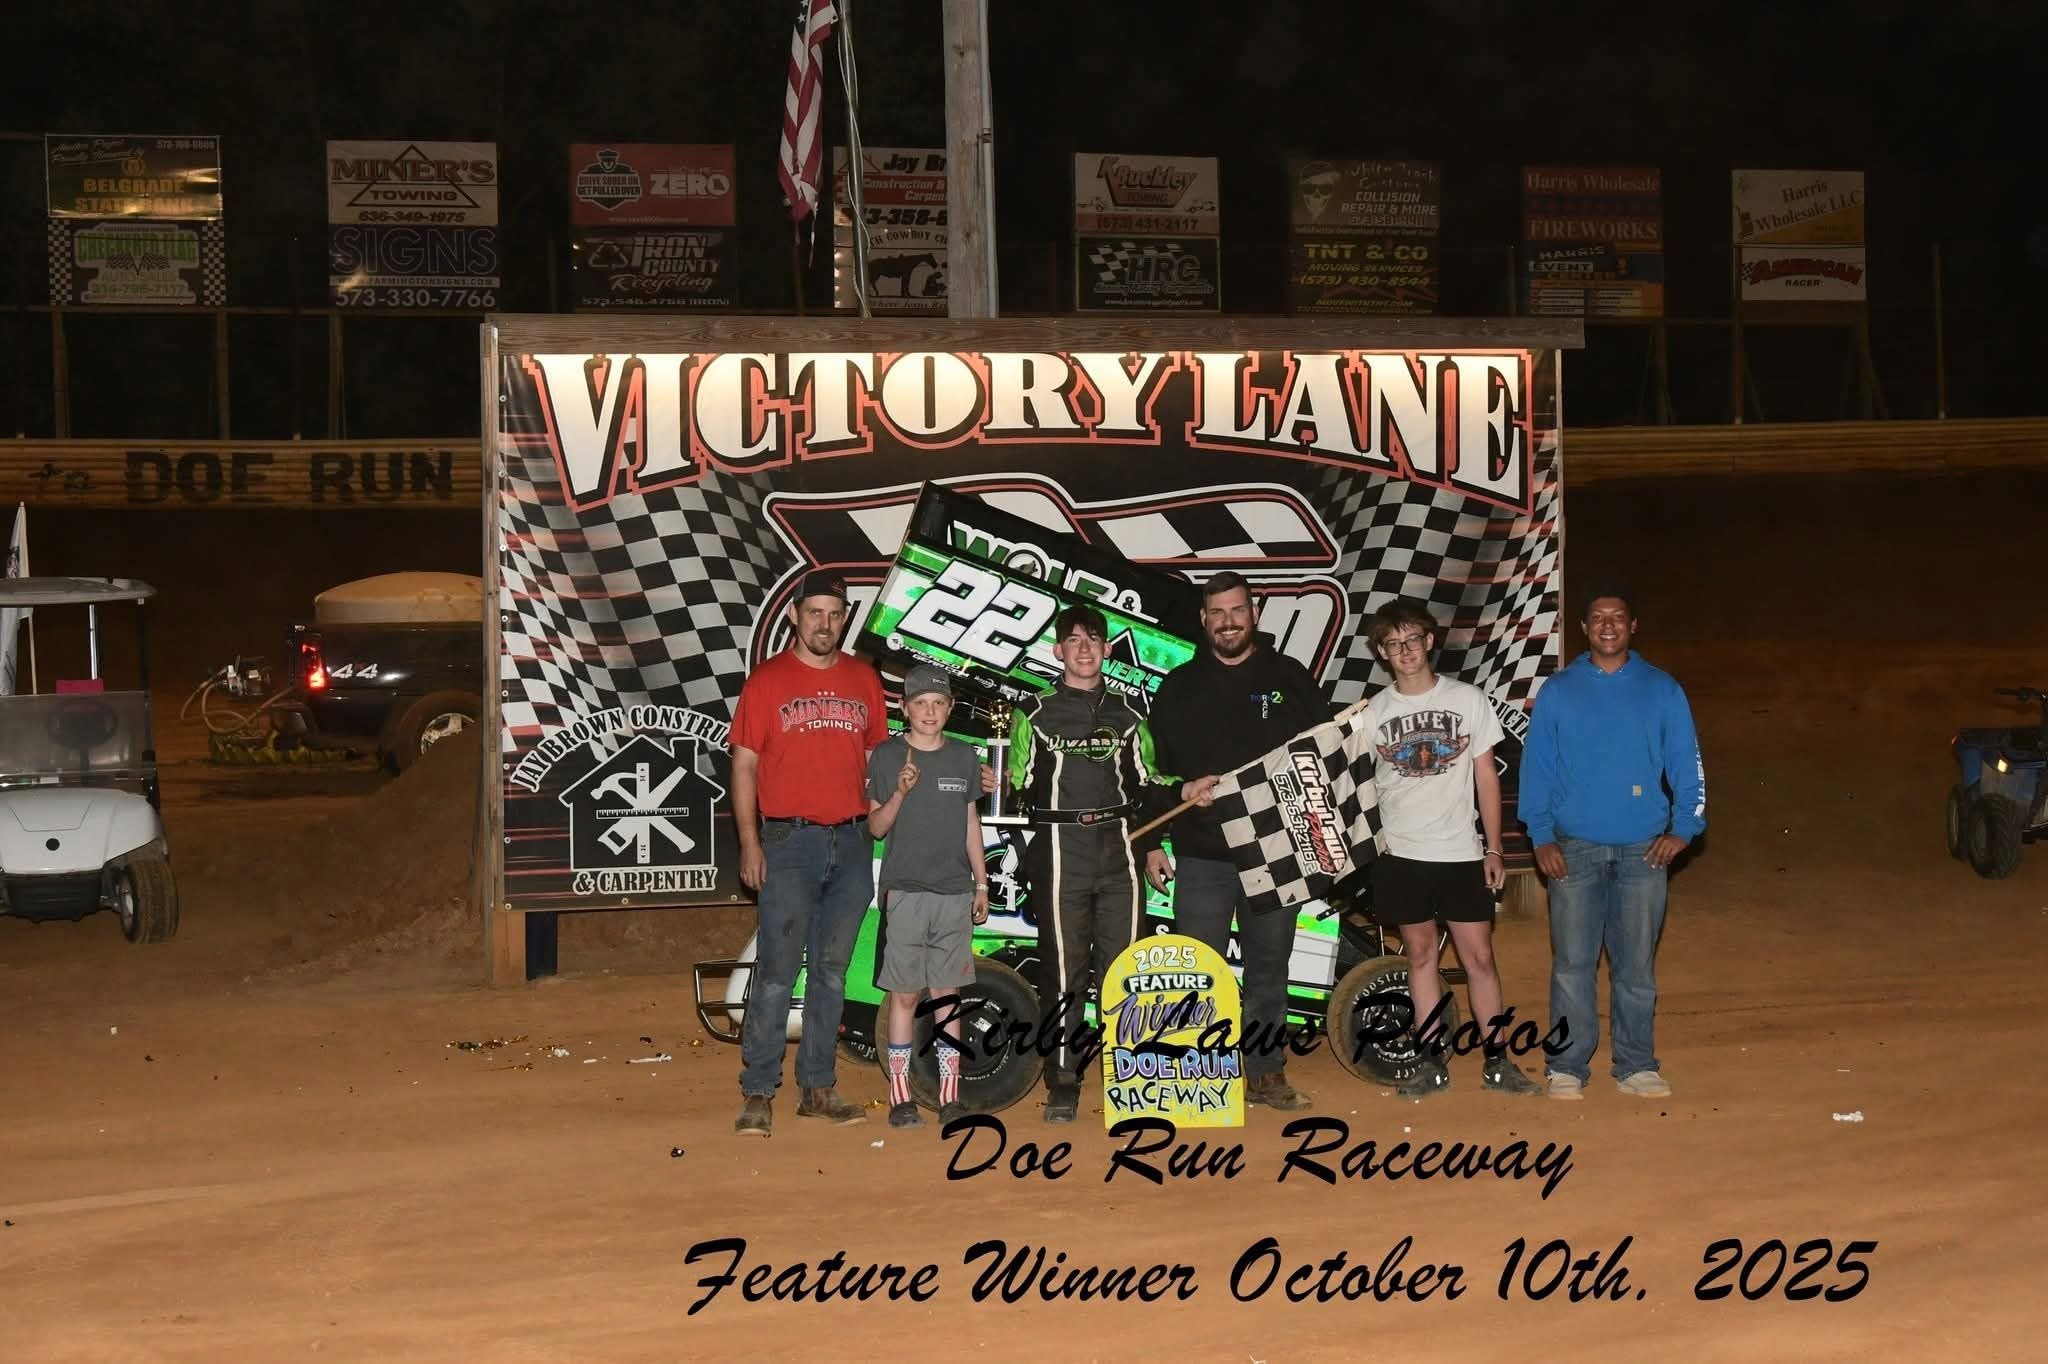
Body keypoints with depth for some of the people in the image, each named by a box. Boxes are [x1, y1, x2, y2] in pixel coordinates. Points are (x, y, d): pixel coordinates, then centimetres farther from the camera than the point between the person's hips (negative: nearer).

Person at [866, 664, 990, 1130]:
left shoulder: (964, 758, 8)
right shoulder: (887, 757, -1)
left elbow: (970, 824, 14)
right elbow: (875, 826, -1)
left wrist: (981, 885, 12)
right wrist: (900, 792, -19)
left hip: (954, 892, 3)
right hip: (904, 891, -2)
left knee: (948, 993, 5)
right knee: (905, 995, 0)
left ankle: (949, 1096, 10)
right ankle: (900, 1097, 6)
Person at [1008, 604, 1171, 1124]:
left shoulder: (1128, 716, 15)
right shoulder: (1035, 714, 8)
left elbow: (1145, 786, 17)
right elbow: (1018, 788, 10)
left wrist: (1151, 845, 9)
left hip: (1119, 851, 2)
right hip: (1060, 854, -2)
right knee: (1063, 970, -2)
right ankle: (1062, 1083, 4)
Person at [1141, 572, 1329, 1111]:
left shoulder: (1290, 679, 6)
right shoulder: (1178, 687, 7)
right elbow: (1151, 768, 7)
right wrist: (1152, 843, 2)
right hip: (1201, 857, 0)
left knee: (1268, 967, 9)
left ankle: (1267, 1072, 18)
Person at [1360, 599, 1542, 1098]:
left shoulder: (1468, 700, 1)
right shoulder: (1373, 712, 2)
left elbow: (1486, 777, 4)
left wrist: (1493, 849, 1)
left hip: (1461, 852, -1)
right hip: (1400, 854, 1)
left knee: (1478, 956, 1)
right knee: (1420, 953, 7)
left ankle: (1497, 1061, 9)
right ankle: (1432, 1062, 14)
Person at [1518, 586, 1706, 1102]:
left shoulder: (1662, 690, 5)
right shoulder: (1558, 691, 3)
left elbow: (1687, 762, 4)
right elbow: (1536, 766, 2)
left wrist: (1683, 827, -7)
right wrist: (1542, 837, -5)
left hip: (1643, 849, 1)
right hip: (1575, 848, 0)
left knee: (1637, 964, 6)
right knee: (1572, 962, 1)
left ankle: (1636, 1065, 15)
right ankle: (1568, 1065, 8)